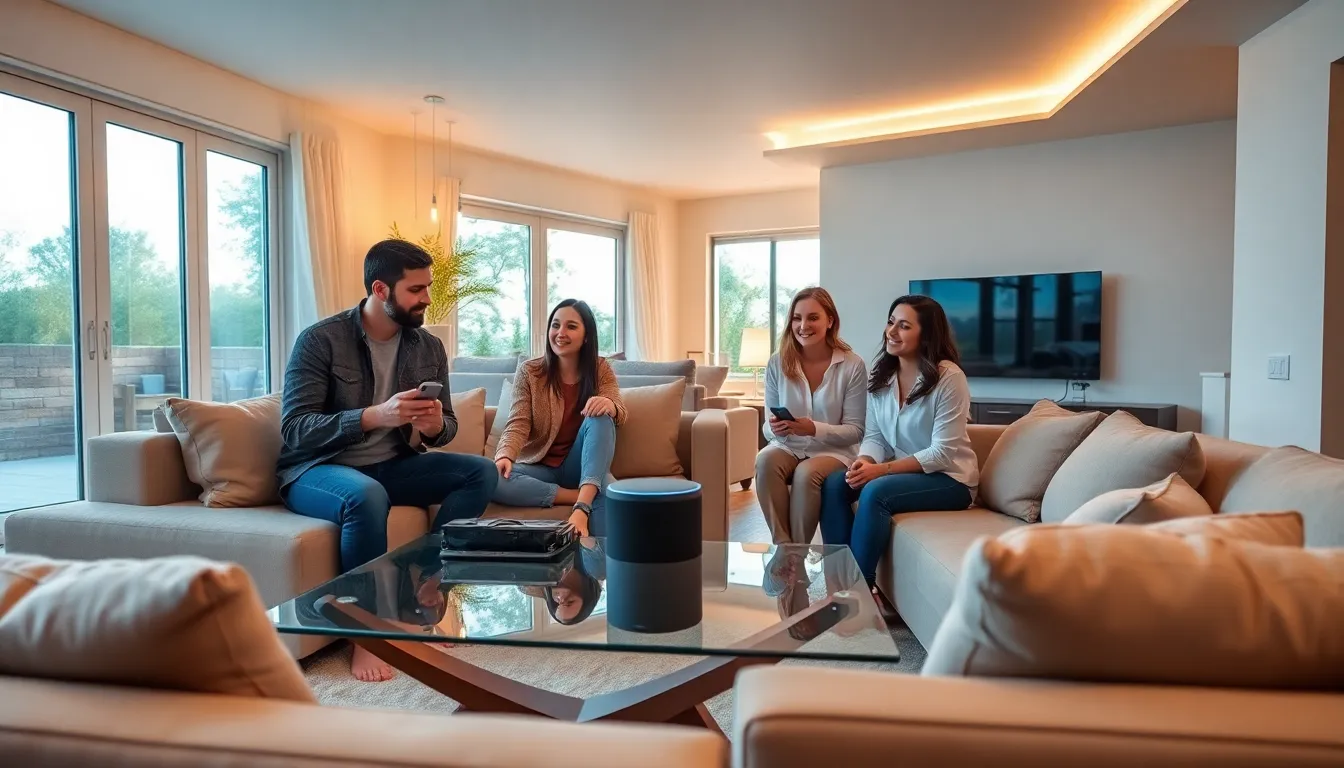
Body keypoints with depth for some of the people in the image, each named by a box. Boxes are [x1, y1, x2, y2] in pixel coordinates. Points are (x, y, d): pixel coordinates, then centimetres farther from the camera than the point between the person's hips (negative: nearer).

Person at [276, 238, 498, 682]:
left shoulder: (429, 347, 1)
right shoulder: (320, 340, -12)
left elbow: (448, 426, 6)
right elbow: (294, 429, -19)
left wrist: (434, 427, -19)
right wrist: (374, 416, -33)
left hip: (392, 466, 5)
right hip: (317, 470, -5)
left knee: (481, 472, -15)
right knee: (367, 495, -38)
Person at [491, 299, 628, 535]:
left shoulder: (600, 369, 2)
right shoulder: (528, 371, -2)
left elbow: (619, 413, -11)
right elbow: (517, 425, -10)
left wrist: (609, 405, -37)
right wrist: (505, 456, -32)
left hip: (581, 466, 0)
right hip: (539, 467, 0)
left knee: (600, 417, -28)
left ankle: (584, 502, -35)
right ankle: (580, 496, -26)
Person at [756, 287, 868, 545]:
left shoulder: (853, 365, -10)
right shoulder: (777, 363, -4)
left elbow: (855, 431, -9)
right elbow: (767, 427, 1)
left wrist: (814, 429, -26)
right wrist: (774, 428, -24)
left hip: (834, 450, -2)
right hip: (788, 447, 2)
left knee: (807, 473, -34)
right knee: (765, 461, -31)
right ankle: (783, 545, -18)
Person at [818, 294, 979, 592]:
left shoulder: (948, 377, -17)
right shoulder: (881, 374, 2)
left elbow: (943, 452, -20)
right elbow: (874, 436, 2)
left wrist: (881, 469, -26)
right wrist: (864, 462, -21)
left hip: (949, 478, -6)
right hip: (902, 471, 6)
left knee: (875, 492, -30)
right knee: (835, 483, -17)